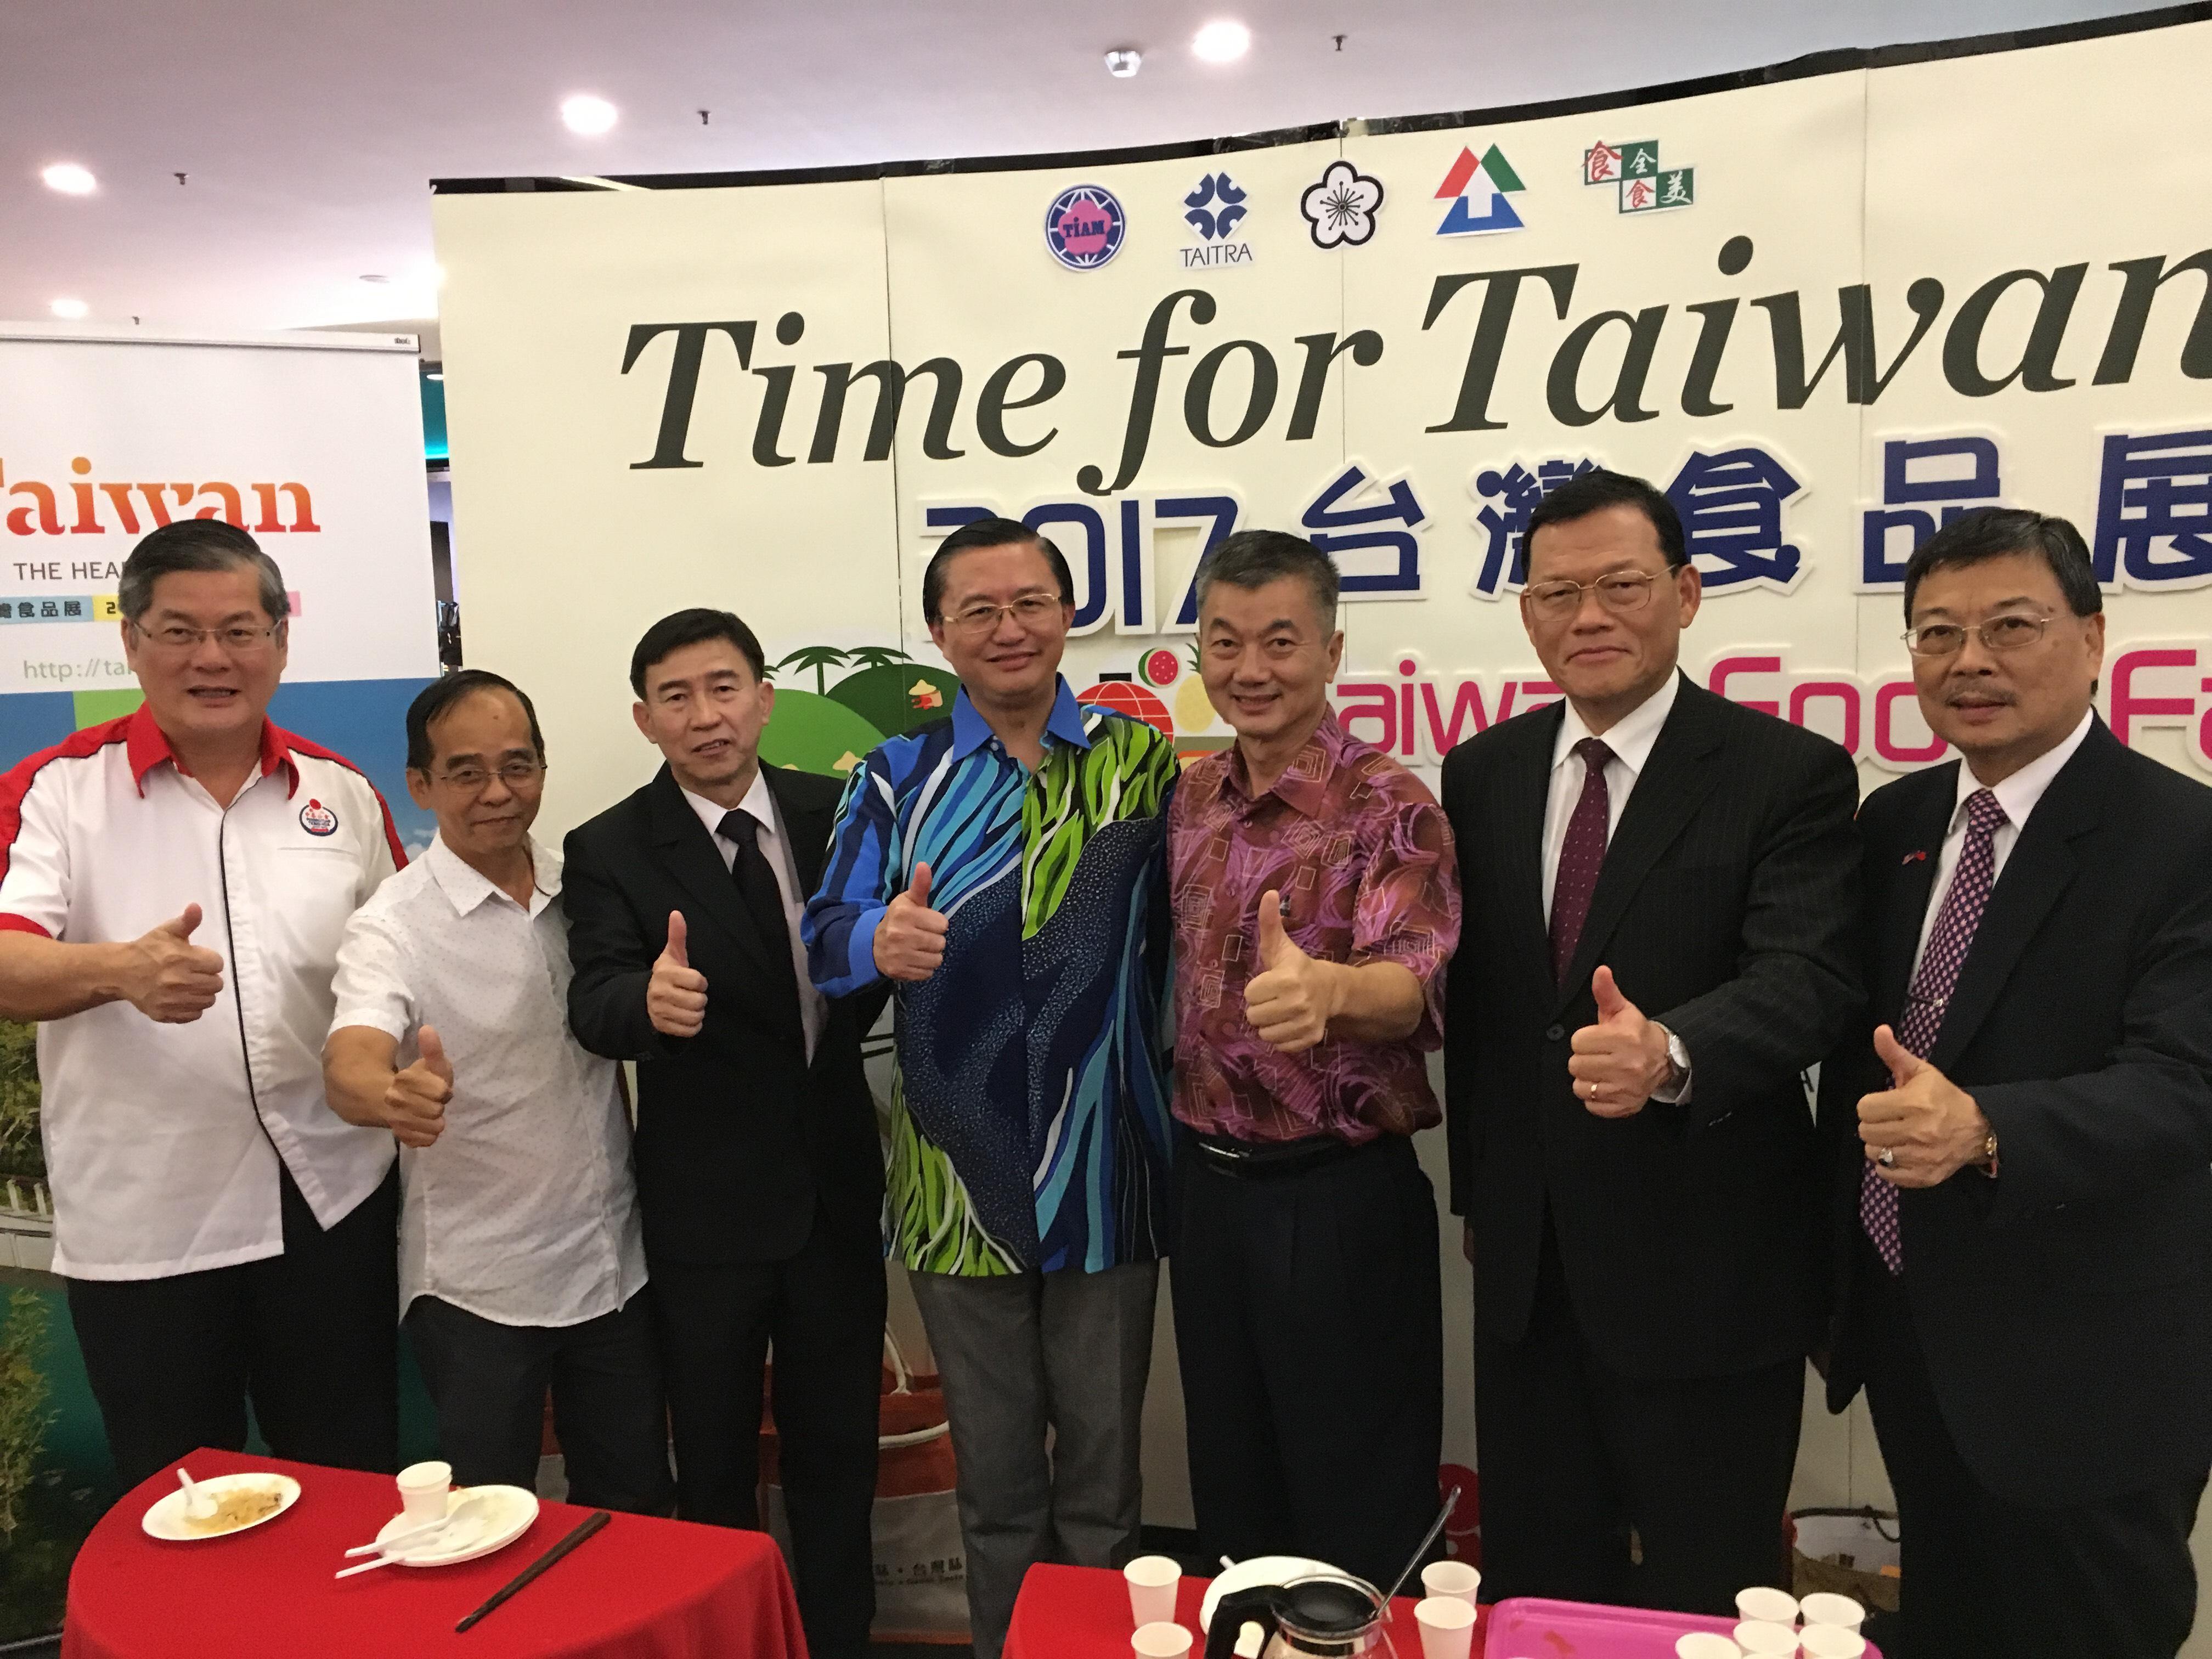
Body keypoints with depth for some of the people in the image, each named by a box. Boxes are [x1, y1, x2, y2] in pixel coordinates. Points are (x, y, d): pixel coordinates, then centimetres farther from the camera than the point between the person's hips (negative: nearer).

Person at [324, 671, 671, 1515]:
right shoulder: (394, 925, -13)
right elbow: (349, 1066, -29)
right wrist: (394, 1095, -50)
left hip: (615, 1263, 5)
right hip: (477, 1286, -4)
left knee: (636, 1506, 16)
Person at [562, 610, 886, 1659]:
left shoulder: (839, 813, -1)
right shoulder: (609, 851, -8)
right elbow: (594, 1005, -22)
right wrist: (651, 1001, -44)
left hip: (838, 1187, 3)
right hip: (706, 1206, -2)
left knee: (837, 1452, 18)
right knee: (715, 1464, 14)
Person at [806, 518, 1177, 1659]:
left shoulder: (1139, 761, 0)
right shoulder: (896, 776, 2)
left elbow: (1172, 939, 0)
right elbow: (826, 937, -6)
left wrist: (1176, 1107, -10)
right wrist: (882, 940, -29)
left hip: (1107, 1176, 0)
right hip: (958, 1181, 1)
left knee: (1102, 1475, 15)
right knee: (995, 1478, 17)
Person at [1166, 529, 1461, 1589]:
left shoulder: (1388, 808, -15)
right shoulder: (1191, 801, 4)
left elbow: (1414, 984, -30)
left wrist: (1328, 987, -52)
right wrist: (1195, 1158, 2)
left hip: (1340, 1197, -6)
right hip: (1205, 1184, 6)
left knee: (1360, 1530, 11)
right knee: (1231, 1501, 21)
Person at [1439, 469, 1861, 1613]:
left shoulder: (1789, 775, -9)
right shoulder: (1482, 773, 5)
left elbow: (1807, 981, -22)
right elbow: (1475, 991, 9)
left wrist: (1670, 1052, -42)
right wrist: (1478, 1188, 11)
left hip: (1707, 1267, -4)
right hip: (1525, 1259, 5)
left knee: (1705, 1606, 14)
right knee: (1532, 1588, 21)